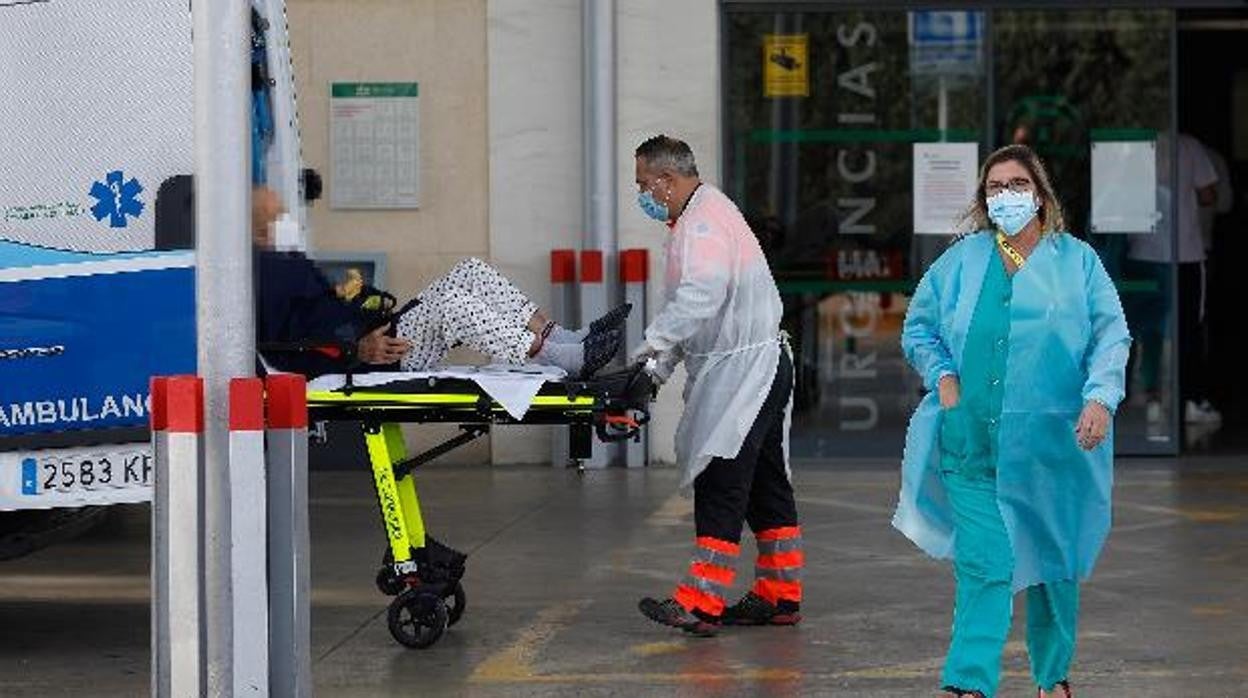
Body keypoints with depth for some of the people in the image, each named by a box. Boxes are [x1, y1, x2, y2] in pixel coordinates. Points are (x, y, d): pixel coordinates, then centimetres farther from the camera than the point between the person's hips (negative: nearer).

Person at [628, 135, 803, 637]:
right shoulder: (696, 218, 20)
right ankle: (780, 596, 19)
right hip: (753, 370, 11)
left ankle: (700, 604, -14)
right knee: (763, 483, 13)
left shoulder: (705, 220, -14)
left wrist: (655, 341, -25)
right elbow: (689, 302, 20)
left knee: (721, 486, -12)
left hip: (745, 367, -11)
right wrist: (659, 367, 12)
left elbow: (701, 295, -29)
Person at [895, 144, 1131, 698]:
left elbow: (1111, 336, 1)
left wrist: (1100, 397, -15)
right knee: (983, 564, -10)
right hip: (972, 440, 0)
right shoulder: (963, 259, 10)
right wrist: (942, 376, 2)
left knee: (1052, 560, 13)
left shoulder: (1076, 260, 6)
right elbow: (917, 326, 18)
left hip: (1051, 443, 0)